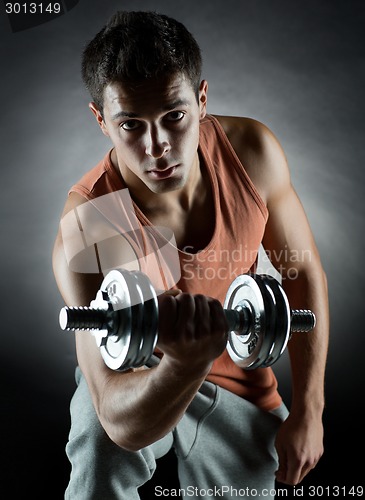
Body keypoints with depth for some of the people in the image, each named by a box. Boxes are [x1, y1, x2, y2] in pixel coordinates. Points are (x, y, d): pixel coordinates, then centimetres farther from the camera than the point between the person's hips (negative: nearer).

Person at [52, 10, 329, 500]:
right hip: (140, 377, -3)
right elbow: (124, 425, -36)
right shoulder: (86, 235, -34)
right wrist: (185, 361, -58)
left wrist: (307, 413, -7)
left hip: (239, 383, 4)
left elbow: (303, 275, -7)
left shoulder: (253, 151, -22)